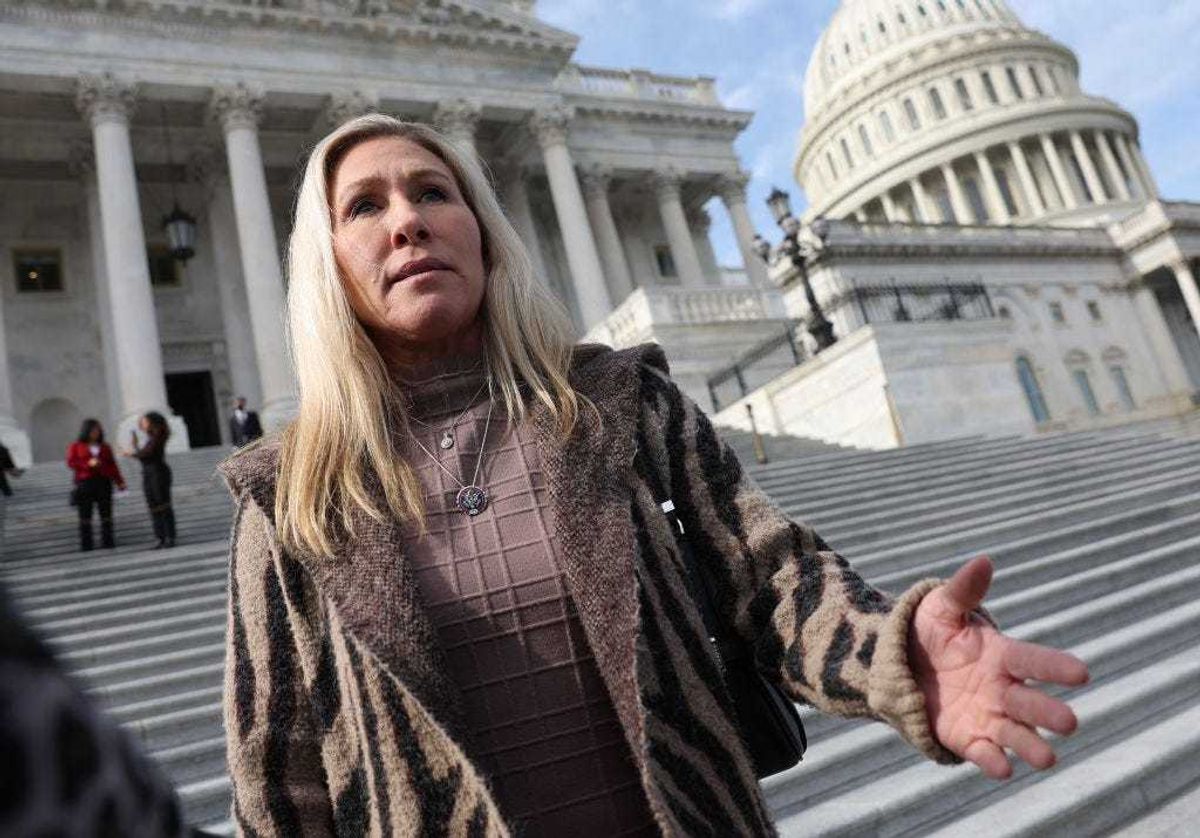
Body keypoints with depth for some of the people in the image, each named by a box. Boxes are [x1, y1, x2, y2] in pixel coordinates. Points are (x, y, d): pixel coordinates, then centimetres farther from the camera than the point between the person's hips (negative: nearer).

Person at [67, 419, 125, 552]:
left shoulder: (105, 447, 16)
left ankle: (107, 541, 3)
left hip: (103, 482, 2)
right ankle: (86, 544, 0)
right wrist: (88, 464, -16)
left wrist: (119, 481, 2)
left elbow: (112, 465, 12)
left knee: (106, 513, -1)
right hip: (84, 482, -2)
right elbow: (71, 463, -1)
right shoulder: (75, 446, 9)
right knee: (85, 515, -3)